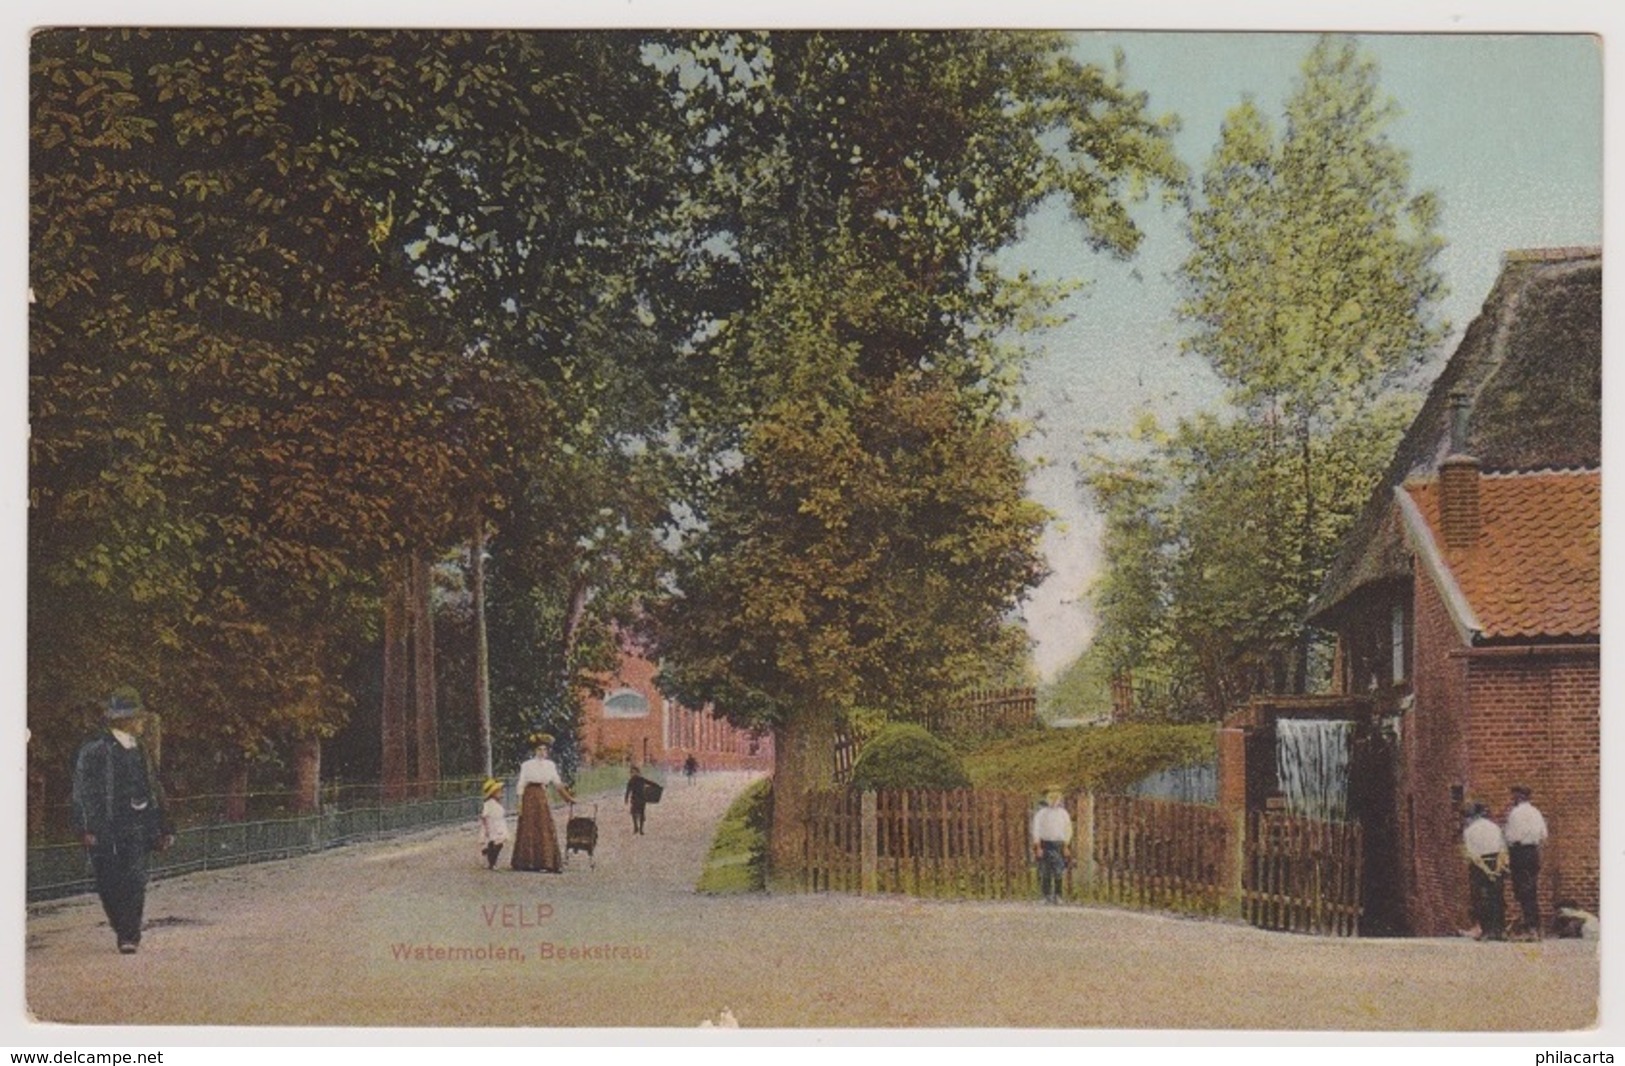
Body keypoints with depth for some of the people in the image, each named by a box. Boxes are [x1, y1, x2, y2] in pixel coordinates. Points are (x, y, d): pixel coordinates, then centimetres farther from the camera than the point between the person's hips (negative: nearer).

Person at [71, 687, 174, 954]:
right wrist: (87, 828, -15)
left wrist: (163, 829, 20)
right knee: (109, 884, 0)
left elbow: (154, 792, 21)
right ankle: (125, 932, 17)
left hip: (137, 829, 3)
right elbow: (83, 792, -7)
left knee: (135, 881, -9)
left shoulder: (140, 751, 16)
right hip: (105, 830, -3)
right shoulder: (94, 750, -2)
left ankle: (129, 936, -7)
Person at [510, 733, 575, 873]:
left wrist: (569, 798, 13)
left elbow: (557, 784, 16)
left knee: (546, 830, -3)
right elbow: (520, 785, 0)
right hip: (530, 797, -3)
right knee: (528, 829, -2)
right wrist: (520, 804, -7)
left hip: (542, 798, 3)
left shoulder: (550, 765, 11)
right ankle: (527, 863, 2)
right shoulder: (527, 765, 1)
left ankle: (548, 863, -4)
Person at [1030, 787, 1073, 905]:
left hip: (1059, 845, 1)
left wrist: (1066, 847, 2)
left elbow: (1067, 831, 10)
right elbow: (1036, 831, -1)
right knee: (1045, 874, -1)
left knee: (1059, 873, -7)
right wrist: (1038, 847, -8)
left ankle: (1057, 896, -1)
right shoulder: (1041, 813, 1)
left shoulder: (1063, 813, 8)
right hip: (1045, 845, -1)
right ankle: (1047, 896, 5)